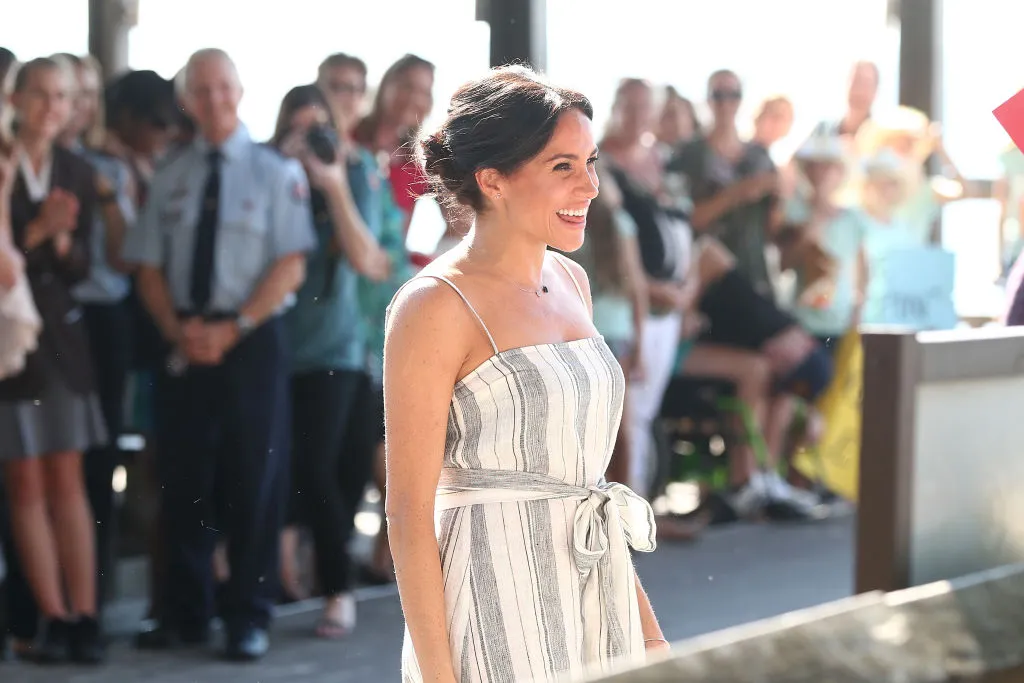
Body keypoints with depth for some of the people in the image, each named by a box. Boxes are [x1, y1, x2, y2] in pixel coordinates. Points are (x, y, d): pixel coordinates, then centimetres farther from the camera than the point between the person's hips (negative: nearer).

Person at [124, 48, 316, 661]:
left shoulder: (276, 171, 0)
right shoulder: (171, 177, 10)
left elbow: (291, 266, -6)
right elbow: (149, 267, 9)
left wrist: (233, 328, -15)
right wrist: (177, 329, -9)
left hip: (253, 341, -3)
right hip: (185, 344, 3)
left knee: (254, 483, 0)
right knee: (184, 482, 6)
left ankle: (249, 618, 9)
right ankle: (186, 615, 16)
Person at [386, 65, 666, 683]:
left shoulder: (570, 281, 10)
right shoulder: (436, 306, -12)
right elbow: (408, 515, -13)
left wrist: (646, 628, 15)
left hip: (598, 598, 7)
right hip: (499, 613, -7)